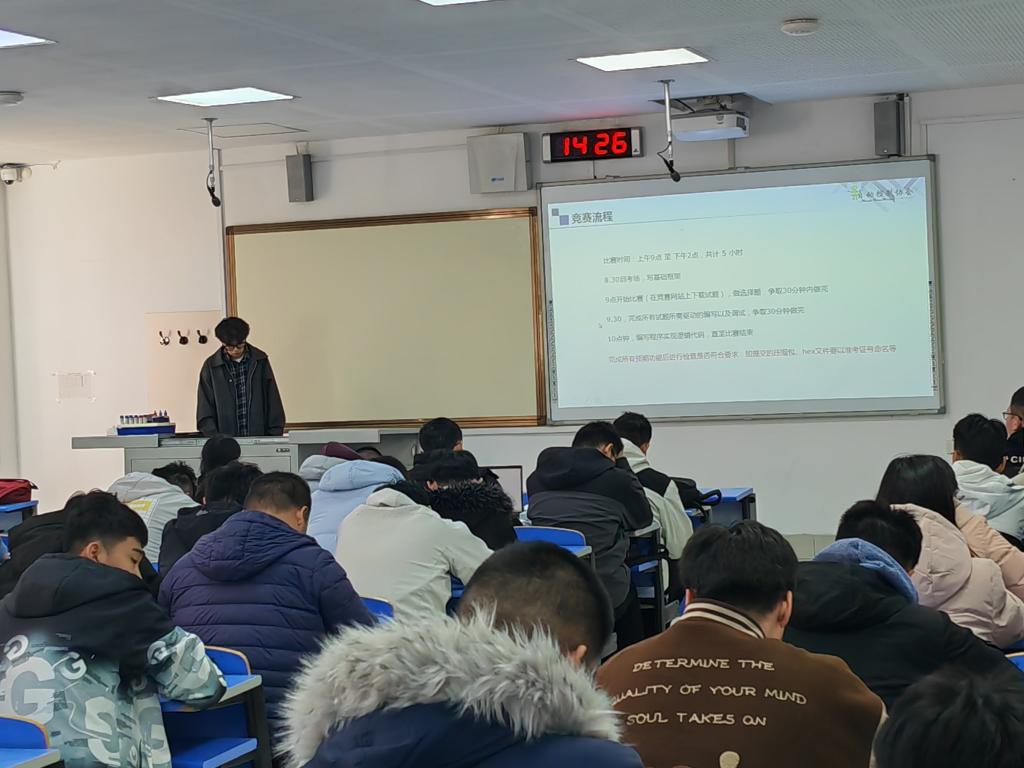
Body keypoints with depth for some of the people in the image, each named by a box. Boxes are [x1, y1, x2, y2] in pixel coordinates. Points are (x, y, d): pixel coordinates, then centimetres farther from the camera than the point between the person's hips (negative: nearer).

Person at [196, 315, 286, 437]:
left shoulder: (260, 361, 5)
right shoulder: (211, 366, 2)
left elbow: (273, 401, 8)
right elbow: (204, 408, 3)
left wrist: (275, 434, 2)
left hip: (259, 436, 1)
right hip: (224, 440, -1)